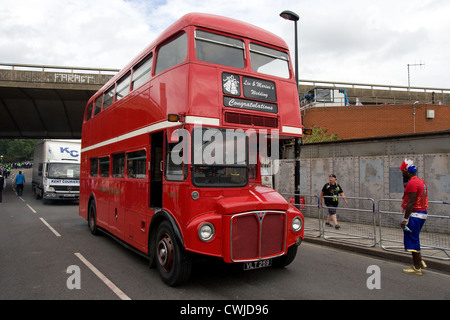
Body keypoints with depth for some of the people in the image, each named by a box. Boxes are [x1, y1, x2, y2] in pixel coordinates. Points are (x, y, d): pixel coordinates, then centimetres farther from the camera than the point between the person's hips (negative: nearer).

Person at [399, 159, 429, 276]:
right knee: (414, 239, 20)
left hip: (414, 215, -10)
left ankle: (417, 268, 6)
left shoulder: (412, 183, -18)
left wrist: (405, 219, -20)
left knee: (412, 240, -1)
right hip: (422, 213, 10)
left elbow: (411, 203, -22)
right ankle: (419, 261, 24)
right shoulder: (421, 181, 13)